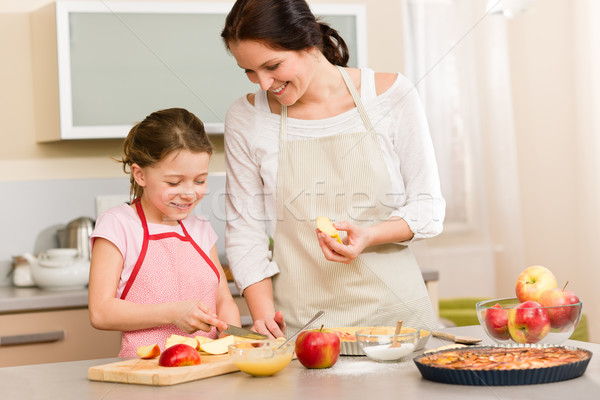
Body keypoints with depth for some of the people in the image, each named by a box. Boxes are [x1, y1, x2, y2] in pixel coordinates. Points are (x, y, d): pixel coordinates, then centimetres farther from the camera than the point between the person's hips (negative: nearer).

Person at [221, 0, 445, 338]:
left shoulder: (391, 94, 0)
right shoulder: (246, 117, 2)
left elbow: (428, 208, 4)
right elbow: (245, 229, 7)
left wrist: (370, 235, -15)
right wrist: (263, 314, -5)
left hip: (391, 308, 0)